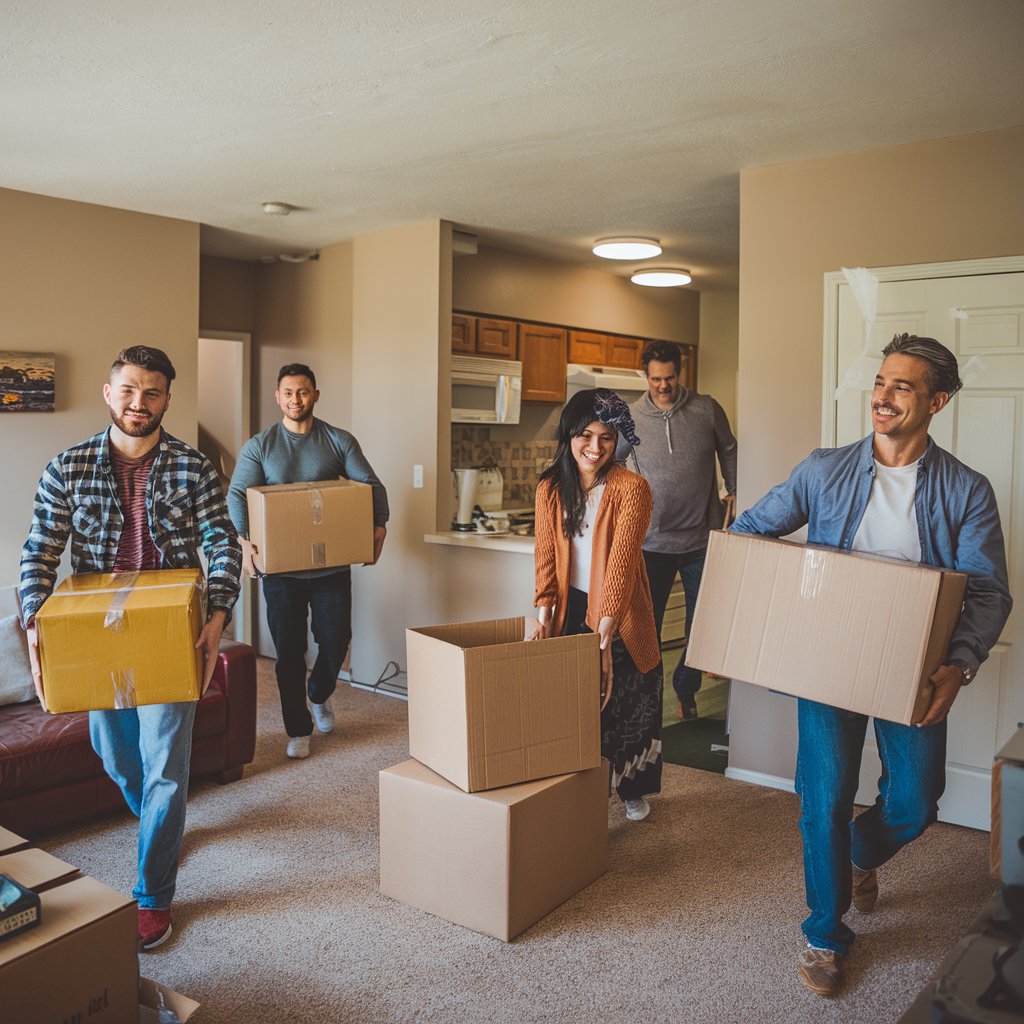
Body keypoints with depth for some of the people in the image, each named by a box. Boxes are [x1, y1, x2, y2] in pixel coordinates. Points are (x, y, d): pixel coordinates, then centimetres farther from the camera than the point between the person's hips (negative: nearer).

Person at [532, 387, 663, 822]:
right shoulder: (550, 488, -4)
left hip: (619, 616, -3)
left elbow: (621, 562, -24)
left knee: (626, 705, 13)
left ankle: (633, 790, 38)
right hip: (571, 611, 3)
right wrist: (543, 618, -19)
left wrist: (603, 635, -30)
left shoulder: (631, 488, -17)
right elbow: (546, 557, -7)